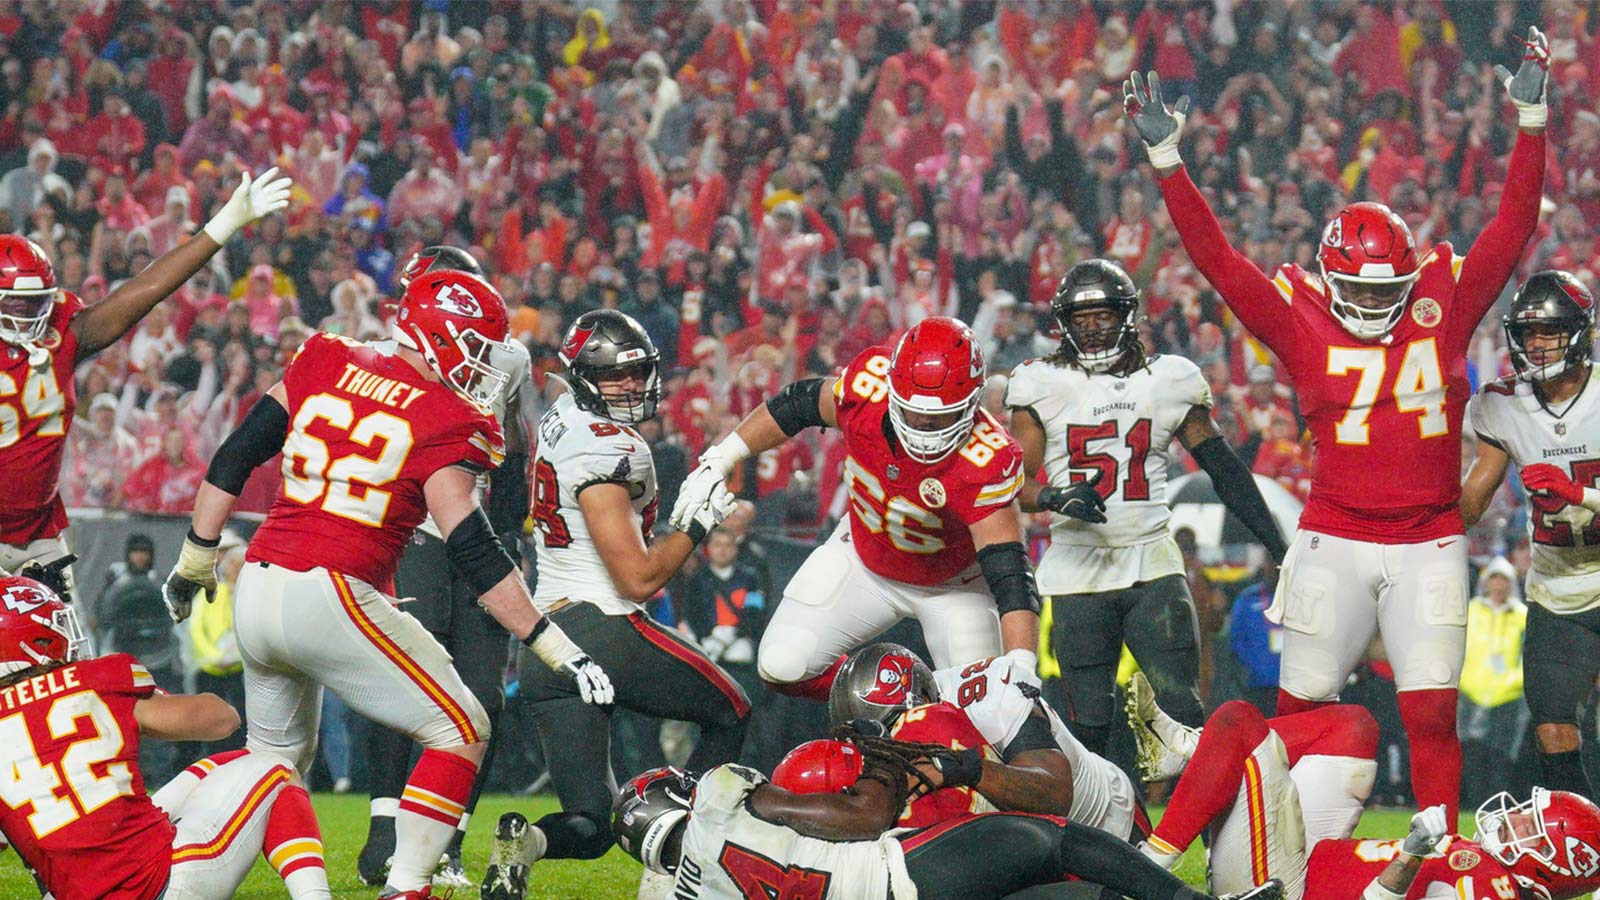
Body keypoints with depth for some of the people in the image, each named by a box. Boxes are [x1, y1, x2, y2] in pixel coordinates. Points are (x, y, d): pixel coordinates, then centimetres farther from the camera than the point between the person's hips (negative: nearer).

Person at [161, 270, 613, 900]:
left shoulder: (325, 365, 10)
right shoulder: (445, 424, -7)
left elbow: (233, 460, 12)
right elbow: (474, 553, -12)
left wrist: (195, 563, 23)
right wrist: (559, 651, -11)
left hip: (256, 591, 7)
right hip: (331, 599, -7)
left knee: (277, 754, 26)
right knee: (461, 732, 4)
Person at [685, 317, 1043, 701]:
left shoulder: (985, 464, -37)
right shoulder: (869, 385, -27)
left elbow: (1010, 575, -38)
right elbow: (798, 405, -5)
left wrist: (1021, 667, -50)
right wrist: (719, 461, 0)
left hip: (951, 583, -3)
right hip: (863, 559, 3)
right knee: (782, 665, -8)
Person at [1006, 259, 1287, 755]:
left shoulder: (1169, 381, 7)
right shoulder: (1043, 385, 3)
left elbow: (1223, 467, 12)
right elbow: (1016, 482, 1)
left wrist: (1278, 546, 9)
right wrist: (1056, 498, -21)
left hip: (1151, 561, 1)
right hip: (1078, 567, -1)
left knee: (1182, 711, -9)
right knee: (1090, 721, -3)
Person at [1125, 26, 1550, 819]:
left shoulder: (1444, 308, 3)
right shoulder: (1302, 324, 0)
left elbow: (1512, 229, 2)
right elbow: (1217, 259, -4)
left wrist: (1531, 120, -5)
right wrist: (1165, 157, -10)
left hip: (1429, 545, 1)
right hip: (1334, 544, -1)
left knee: (1431, 713, -1)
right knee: (1301, 709, 4)